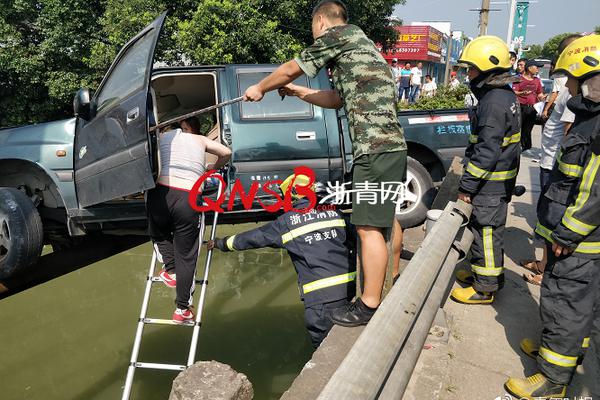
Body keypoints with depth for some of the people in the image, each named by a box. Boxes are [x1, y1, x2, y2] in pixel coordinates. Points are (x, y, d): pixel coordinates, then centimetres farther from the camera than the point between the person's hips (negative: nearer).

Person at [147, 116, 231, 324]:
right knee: (185, 256, 11)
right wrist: (213, 168, 37)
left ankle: (171, 271, 16)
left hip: (161, 193, 0)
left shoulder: (163, 136, 19)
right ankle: (182, 309, 15)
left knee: (159, 234, 33)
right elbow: (226, 153, 20)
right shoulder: (200, 140, 21)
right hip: (189, 199, 0)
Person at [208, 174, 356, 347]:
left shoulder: (287, 221, 1)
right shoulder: (335, 213, 10)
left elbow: (254, 237, 11)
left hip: (321, 294, -4)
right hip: (348, 287, 4)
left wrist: (222, 243, 26)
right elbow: (355, 240, 19)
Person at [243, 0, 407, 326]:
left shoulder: (340, 34, -3)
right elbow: (336, 99, 29)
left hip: (374, 149, -10)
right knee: (387, 218, 19)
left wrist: (260, 88, 20)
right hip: (392, 144, 10)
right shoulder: (360, 46, 25)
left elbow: (289, 70, 3)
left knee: (369, 227, -6)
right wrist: (298, 92, 32)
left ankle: (370, 305, 2)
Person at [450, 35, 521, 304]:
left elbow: (486, 152, -24)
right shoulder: (505, 96, 12)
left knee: (486, 231, 0)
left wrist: (467, 185, -18)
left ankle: (485, 288, 12)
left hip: (490, 183, -10)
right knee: (490, 229, 20)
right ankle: (487, 272, 36)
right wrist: (471, 181, 20)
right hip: (499, 180, 10)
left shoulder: (494, 102, -21)